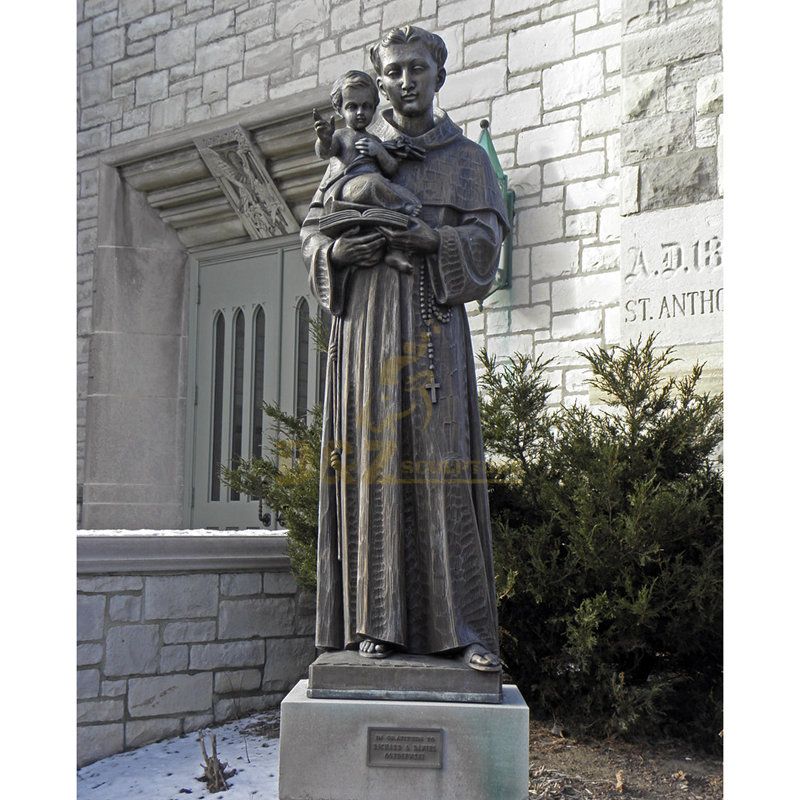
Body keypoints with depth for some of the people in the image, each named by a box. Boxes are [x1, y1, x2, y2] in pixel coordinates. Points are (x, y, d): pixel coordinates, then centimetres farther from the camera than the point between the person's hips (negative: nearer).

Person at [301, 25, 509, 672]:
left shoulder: (465, 157, 14)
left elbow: (486, 238, 3)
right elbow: (312, 229, 15)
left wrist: (429, 238, -15)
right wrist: (337, 251, -8)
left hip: (432, 321, -1)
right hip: (365, 318, 2)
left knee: (441, 460, -9)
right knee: (373, 460, -4)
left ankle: (461, 625, -5)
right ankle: (378, 619, 1)